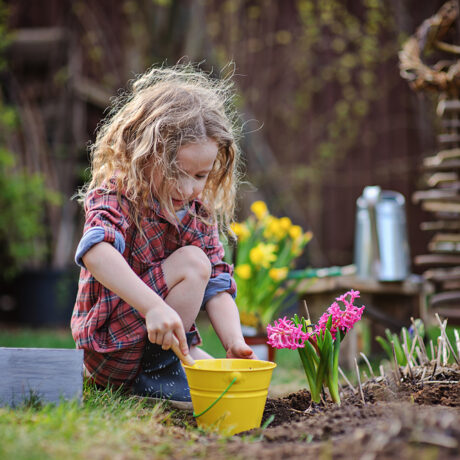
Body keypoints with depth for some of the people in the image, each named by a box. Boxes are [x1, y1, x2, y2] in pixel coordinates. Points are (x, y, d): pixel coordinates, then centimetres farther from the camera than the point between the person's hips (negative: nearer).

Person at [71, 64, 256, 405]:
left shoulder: (200, 214, 5)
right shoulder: (116, 197, -15)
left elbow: (217, 287, 2)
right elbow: (96, 252, -38)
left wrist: (235, 343, -16)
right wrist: (154, 307, -49)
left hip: (159, 336, 7)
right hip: (110, 348, -7)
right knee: (192, 262, -22)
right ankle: (159, 366, -13)